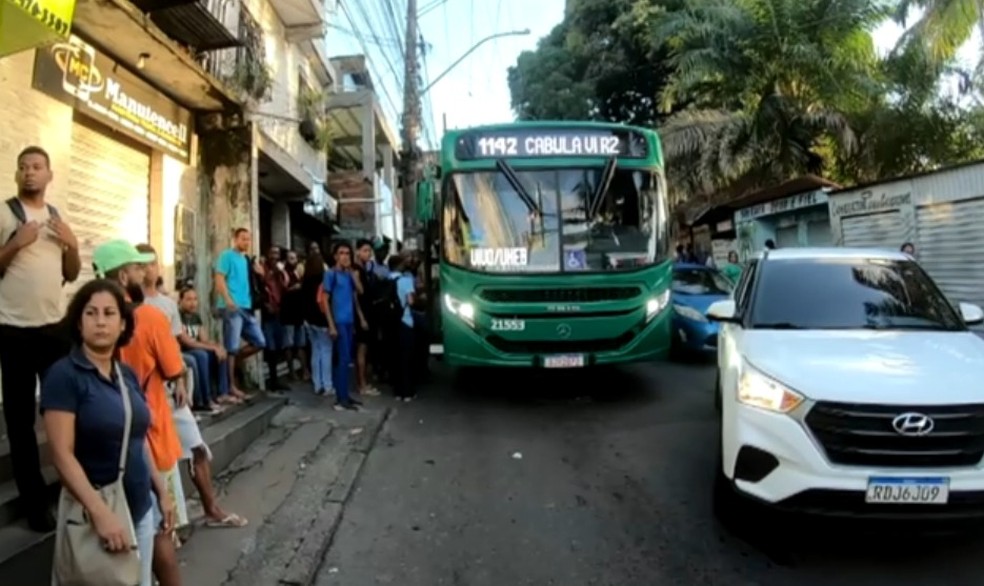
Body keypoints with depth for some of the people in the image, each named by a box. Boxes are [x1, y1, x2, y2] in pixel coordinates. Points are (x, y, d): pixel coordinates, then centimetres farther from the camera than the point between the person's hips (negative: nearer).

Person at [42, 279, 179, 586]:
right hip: (95, 511, -6)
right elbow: (62, 455, -18)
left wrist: (162, 492, 13)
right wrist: (100, 512, -25)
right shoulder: (64, 375, -13)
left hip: (140, 506, 6)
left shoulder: (128, 374, 6)